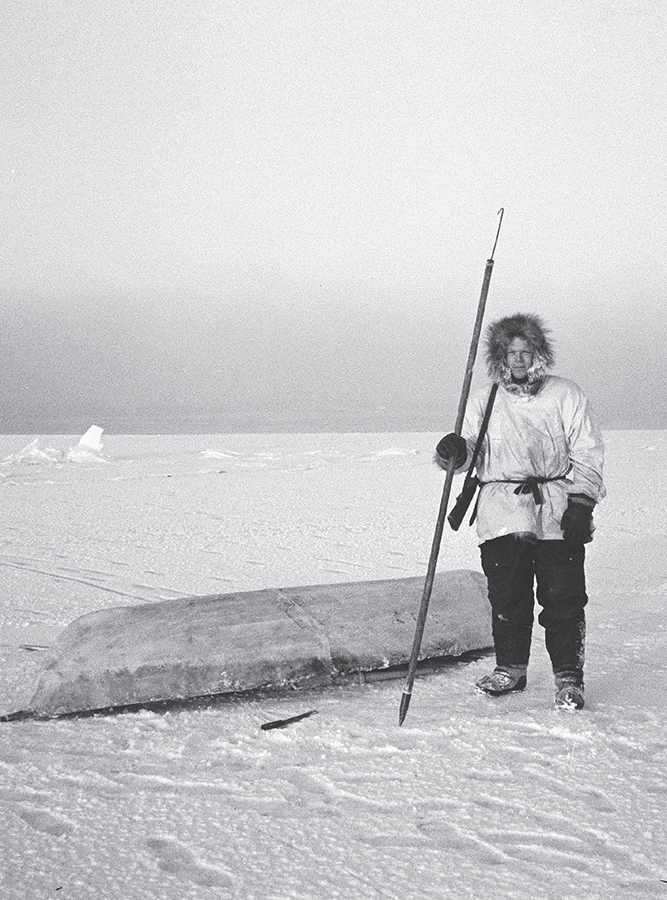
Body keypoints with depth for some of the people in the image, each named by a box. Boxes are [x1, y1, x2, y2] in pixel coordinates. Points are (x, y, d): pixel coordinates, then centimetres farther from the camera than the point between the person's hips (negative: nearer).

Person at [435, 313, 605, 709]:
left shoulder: (565, 395, 6)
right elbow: (472, 450, 7)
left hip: (558, 514, -2)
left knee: (563, 599, -2)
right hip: (502, 513, 2)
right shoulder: (485, 402, 12)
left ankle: (569, 676, 9)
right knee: (506, 597, 4)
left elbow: (587, 456, 4)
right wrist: (456, 451, -17)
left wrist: (581, 504, -6)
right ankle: (510, 668, 21)